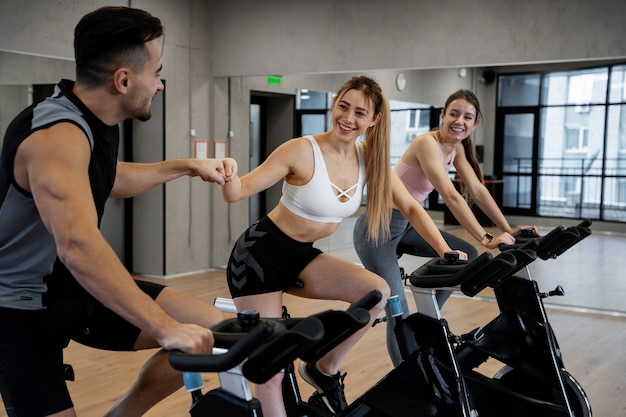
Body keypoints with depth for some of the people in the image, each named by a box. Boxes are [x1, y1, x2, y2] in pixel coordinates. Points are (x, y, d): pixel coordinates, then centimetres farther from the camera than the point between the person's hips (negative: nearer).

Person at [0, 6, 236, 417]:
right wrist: (166, 328, -45)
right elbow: (79, 247, -44)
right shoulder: (57, 135, -28)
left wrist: (187, 166, 20)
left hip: (80, 291, 8)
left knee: (211, 329, -2)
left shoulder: (96, 121, 2)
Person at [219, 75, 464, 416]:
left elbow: (411, 208, 4)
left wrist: (444, 251, -5)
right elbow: (239, 192, -21)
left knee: (378, 292, -17)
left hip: (302, 257, 5)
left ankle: (325, 370, 4)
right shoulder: (302, 151, -20)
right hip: (260, 254, -5)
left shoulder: (370, 158, -3)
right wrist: (228, 176, -44)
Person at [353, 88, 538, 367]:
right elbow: (451, 197, -31)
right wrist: (486, 239, -33)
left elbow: (478, 191, 2)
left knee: (467, 255, -1)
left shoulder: (457, 147, 3)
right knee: (398, 311, -10)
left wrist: (508, 229, -6)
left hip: (406, 224, 8)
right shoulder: (427, 143, -23)